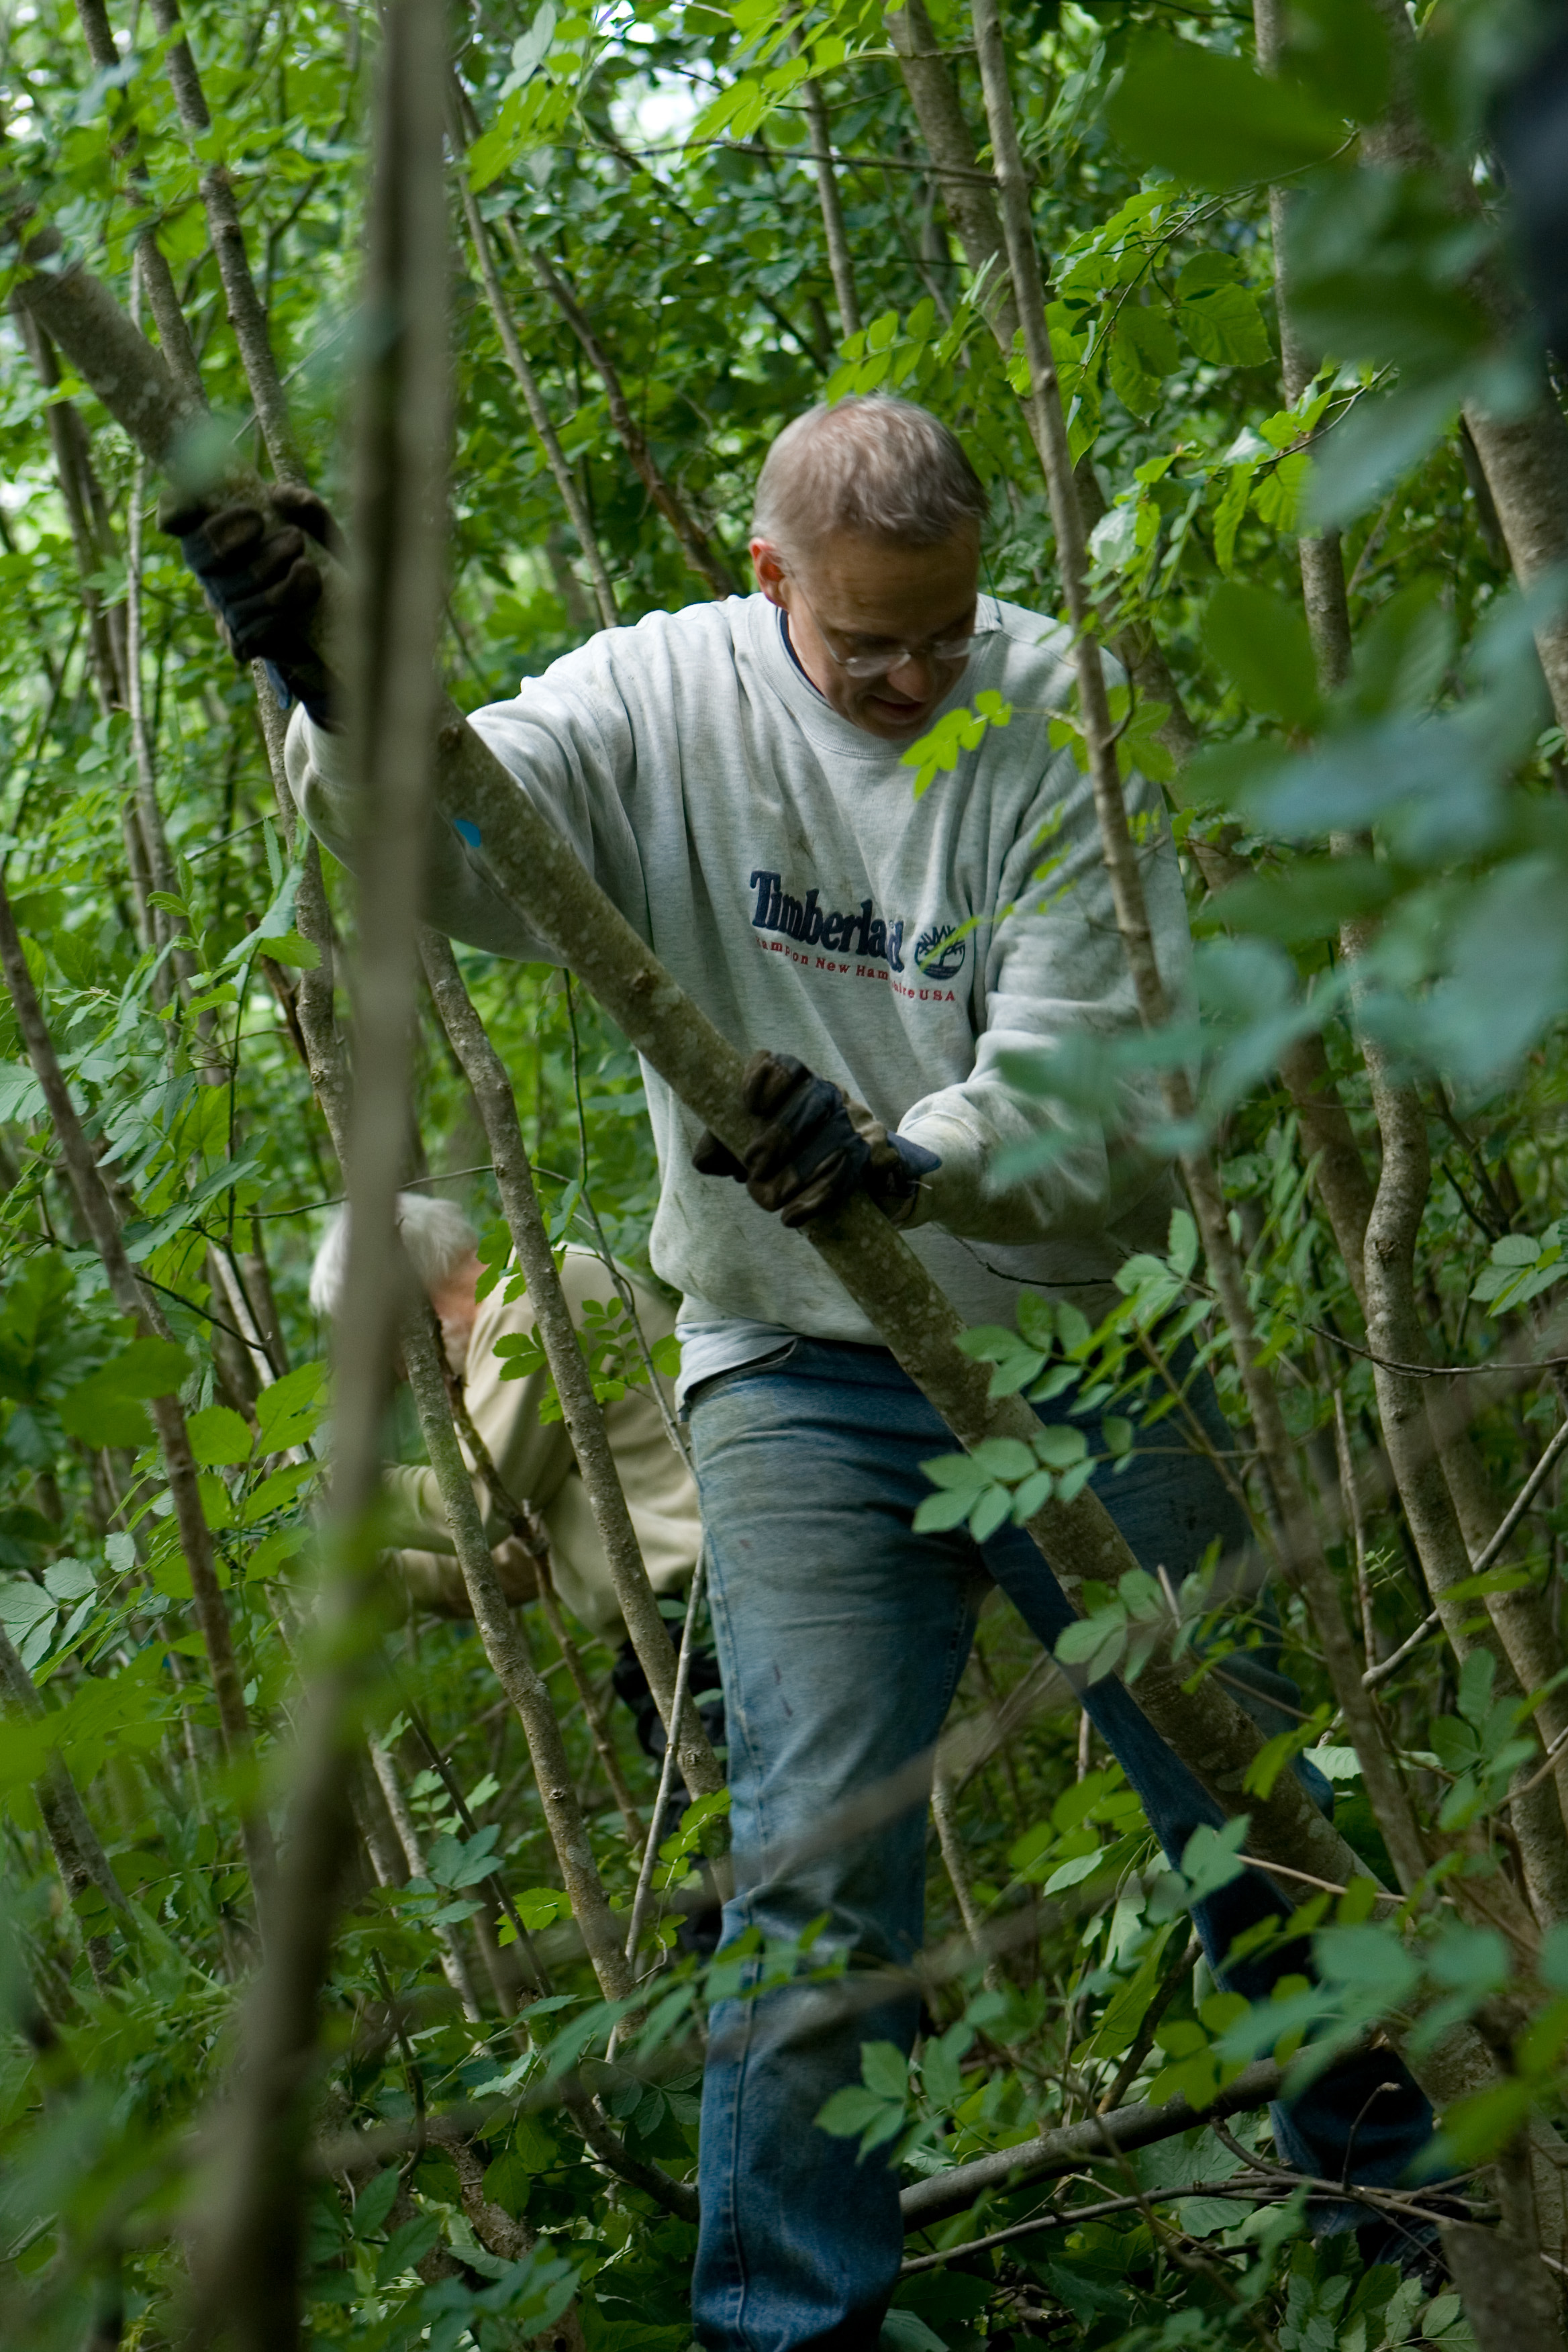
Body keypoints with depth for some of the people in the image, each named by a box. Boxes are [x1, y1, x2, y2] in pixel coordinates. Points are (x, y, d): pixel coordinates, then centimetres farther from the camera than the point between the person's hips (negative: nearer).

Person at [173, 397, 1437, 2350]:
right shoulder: (663, 702, -5)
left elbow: (1098, 1092, -17)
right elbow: (451, 837, -19)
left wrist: (903, 1161, -37)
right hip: (803, 1369, 0)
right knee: (816, 1866, -8)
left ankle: (1386, 2171, 35)